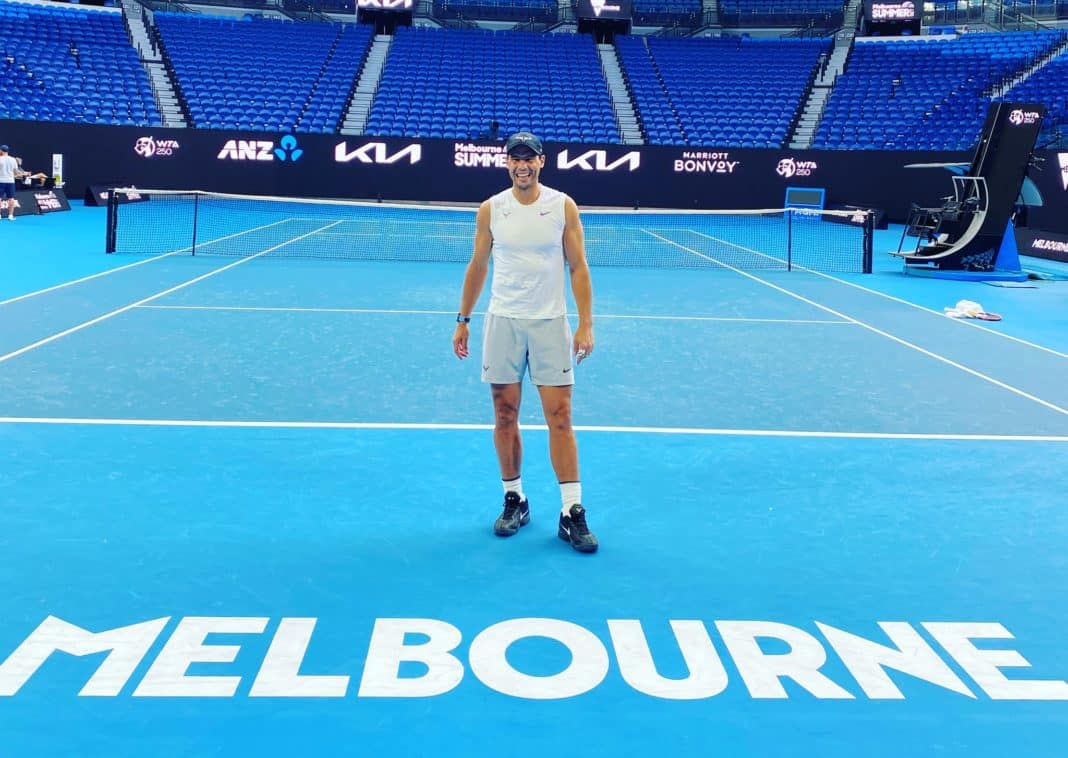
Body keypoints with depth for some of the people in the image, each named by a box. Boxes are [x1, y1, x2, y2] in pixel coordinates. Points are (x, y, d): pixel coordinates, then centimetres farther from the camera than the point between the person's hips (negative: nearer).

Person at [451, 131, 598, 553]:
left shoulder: (563, 206, -1)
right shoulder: (490, 209, 3)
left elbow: (579, 268, 0)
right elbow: (478, 267, 11)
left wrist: (586, 324, -7)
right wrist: (463, 320, 9)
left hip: (551, 324, -2)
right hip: (502, 323, 2)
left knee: (560, 417, -4)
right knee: (505, 417, 5)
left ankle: (572, 513, 0)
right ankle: (514, 500, 19)